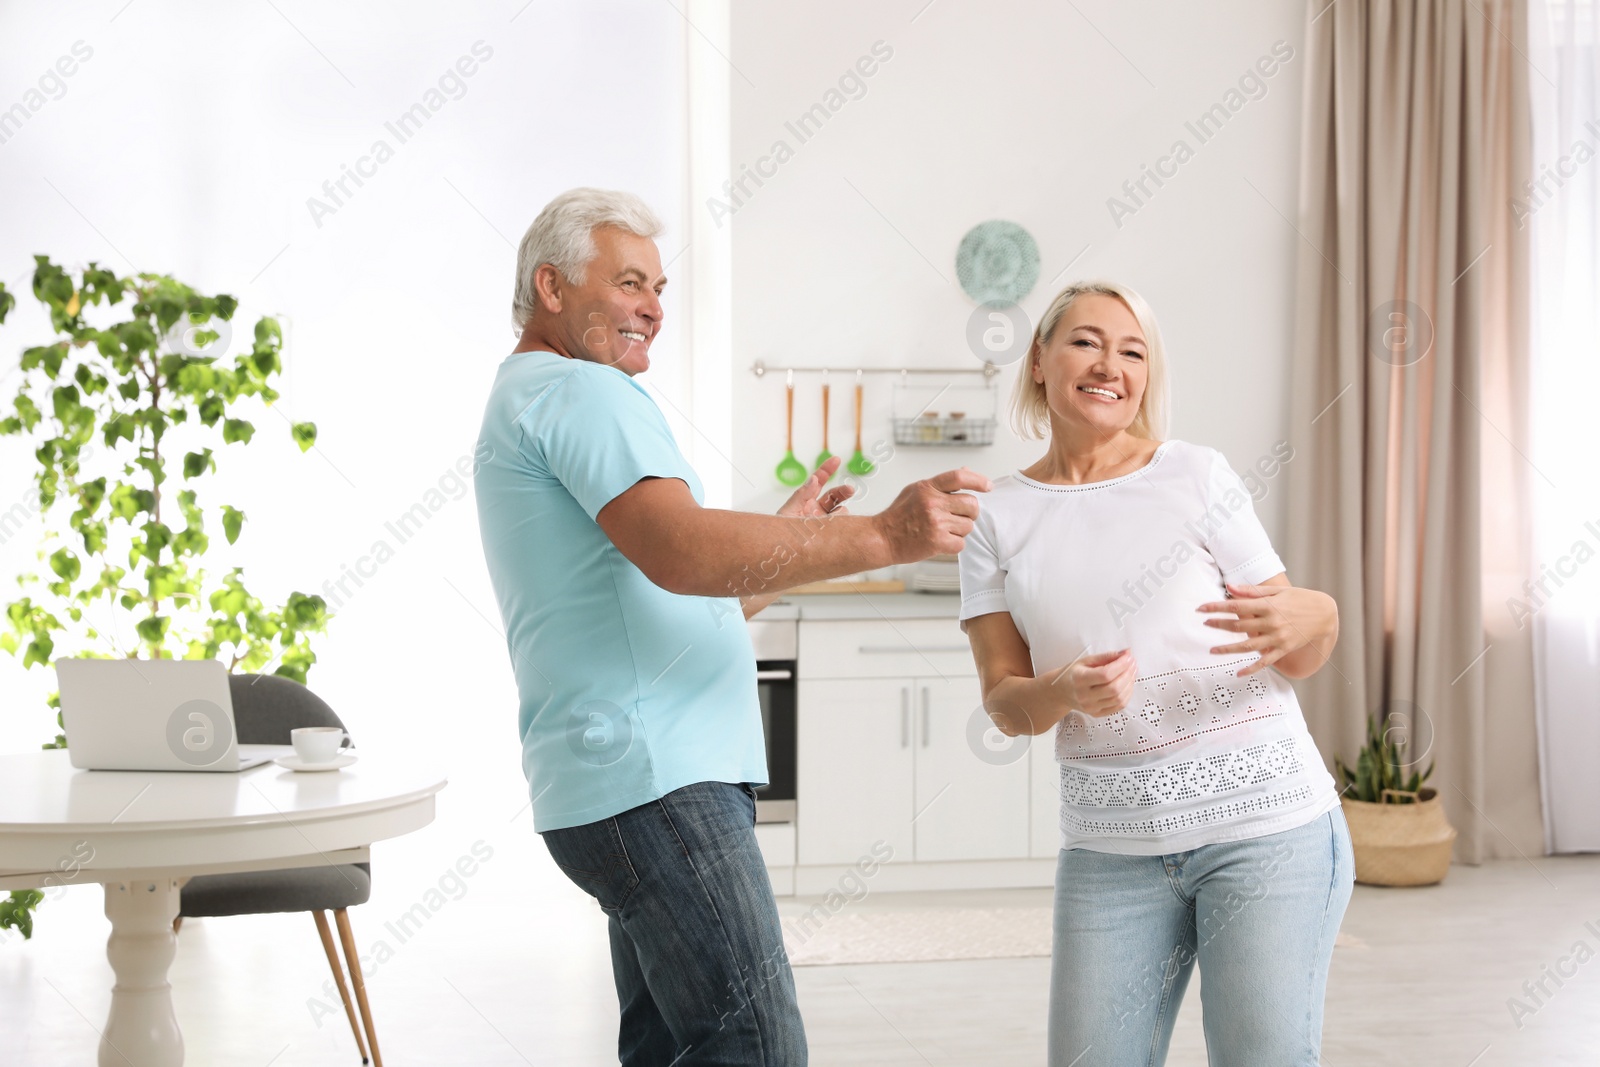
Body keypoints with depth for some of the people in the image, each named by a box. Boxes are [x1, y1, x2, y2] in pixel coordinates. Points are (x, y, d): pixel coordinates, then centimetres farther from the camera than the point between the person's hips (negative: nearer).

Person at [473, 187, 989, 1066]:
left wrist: (781, 540, 18)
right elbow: (684, 554, -25)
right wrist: (883, 537, -25)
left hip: (648, 775, 11)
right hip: (653, 781, -11)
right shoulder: (580, 389, -7)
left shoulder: (524, 402, 27)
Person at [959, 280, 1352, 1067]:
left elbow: (1298, 659, 2)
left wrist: (1307, 622, -21)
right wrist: (1066, 692, -20)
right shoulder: (1000, 519, 5)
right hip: (1109, 846, 2)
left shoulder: (1197, 477, 1)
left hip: (1265, 824, -1)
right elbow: (1004, 701, 3)